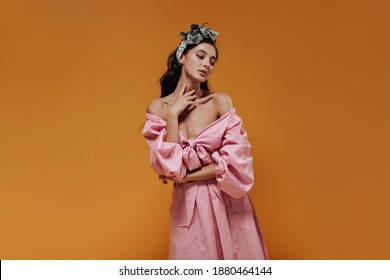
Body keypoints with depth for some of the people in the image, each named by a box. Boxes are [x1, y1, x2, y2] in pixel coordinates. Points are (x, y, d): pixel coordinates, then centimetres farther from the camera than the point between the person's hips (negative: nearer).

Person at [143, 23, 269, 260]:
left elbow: (236, 163, -11)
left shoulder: (220, 101, -6)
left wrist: (188, 176, -11)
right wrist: (173, 113, -16)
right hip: (188, 206, 0)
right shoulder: (158, 107, -4)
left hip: (229, 203, 0)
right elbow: (170, 168, -15)